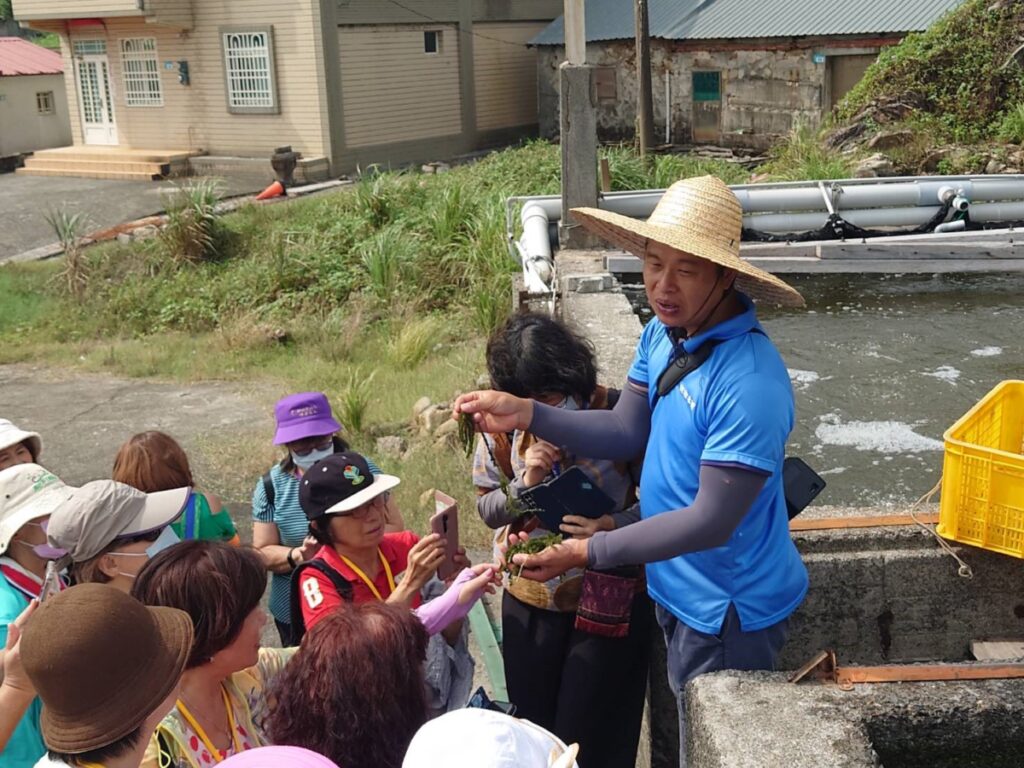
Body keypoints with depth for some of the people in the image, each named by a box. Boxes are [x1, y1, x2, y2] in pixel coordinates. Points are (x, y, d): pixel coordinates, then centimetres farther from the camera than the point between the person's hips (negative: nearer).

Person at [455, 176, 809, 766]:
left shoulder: (749, 384, -32)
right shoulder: (664, 333, -4)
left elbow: (711, 522, -29)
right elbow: (627, 432, 0)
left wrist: (588, 553, -29)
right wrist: (527, 414, -13)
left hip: (728, 612, -8)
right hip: (680, 588, 8)